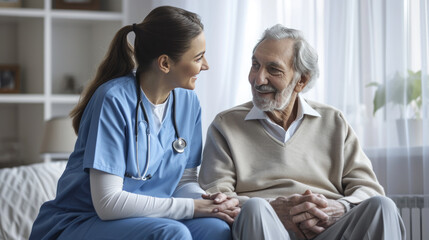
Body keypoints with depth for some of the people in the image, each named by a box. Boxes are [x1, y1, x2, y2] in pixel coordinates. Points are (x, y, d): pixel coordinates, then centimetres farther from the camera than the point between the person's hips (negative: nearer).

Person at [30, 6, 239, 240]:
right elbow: (108, 202, -23)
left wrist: (207, 201, -15)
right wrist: (193, 207, -21)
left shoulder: (187, 100, 3)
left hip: (148, 219, 6)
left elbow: (185, 179, 9)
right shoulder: (115, 100, -19)